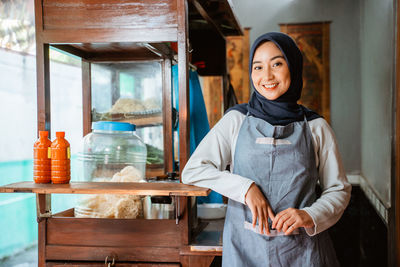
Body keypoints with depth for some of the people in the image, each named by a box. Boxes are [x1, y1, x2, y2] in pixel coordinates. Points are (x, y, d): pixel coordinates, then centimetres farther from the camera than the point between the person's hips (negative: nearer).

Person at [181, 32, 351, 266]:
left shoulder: (316, 127, 1)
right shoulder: (236, 120, 0)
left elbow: (339, 190, 5)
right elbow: (192, 170, -4)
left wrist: (311, 216, -14)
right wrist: (245, 188, -15)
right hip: (245, 247, 0)